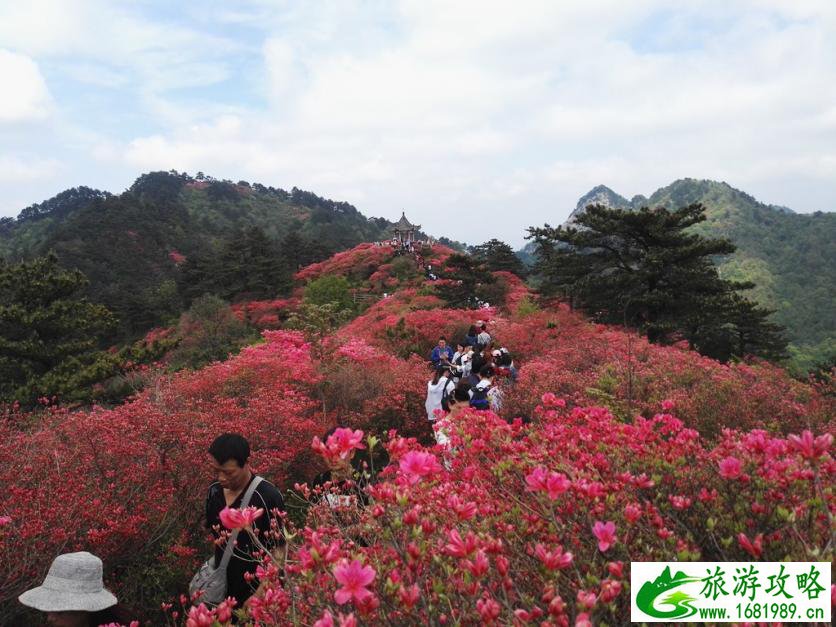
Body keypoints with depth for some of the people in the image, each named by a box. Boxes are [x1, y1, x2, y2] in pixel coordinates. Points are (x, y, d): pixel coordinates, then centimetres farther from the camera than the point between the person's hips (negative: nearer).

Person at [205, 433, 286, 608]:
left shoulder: (268, 496, -20)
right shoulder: (214, 492, -2)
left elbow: (278, 552, -16)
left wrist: (260, 596, -20)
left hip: (257, 594, -5)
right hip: (223, 592, 5)